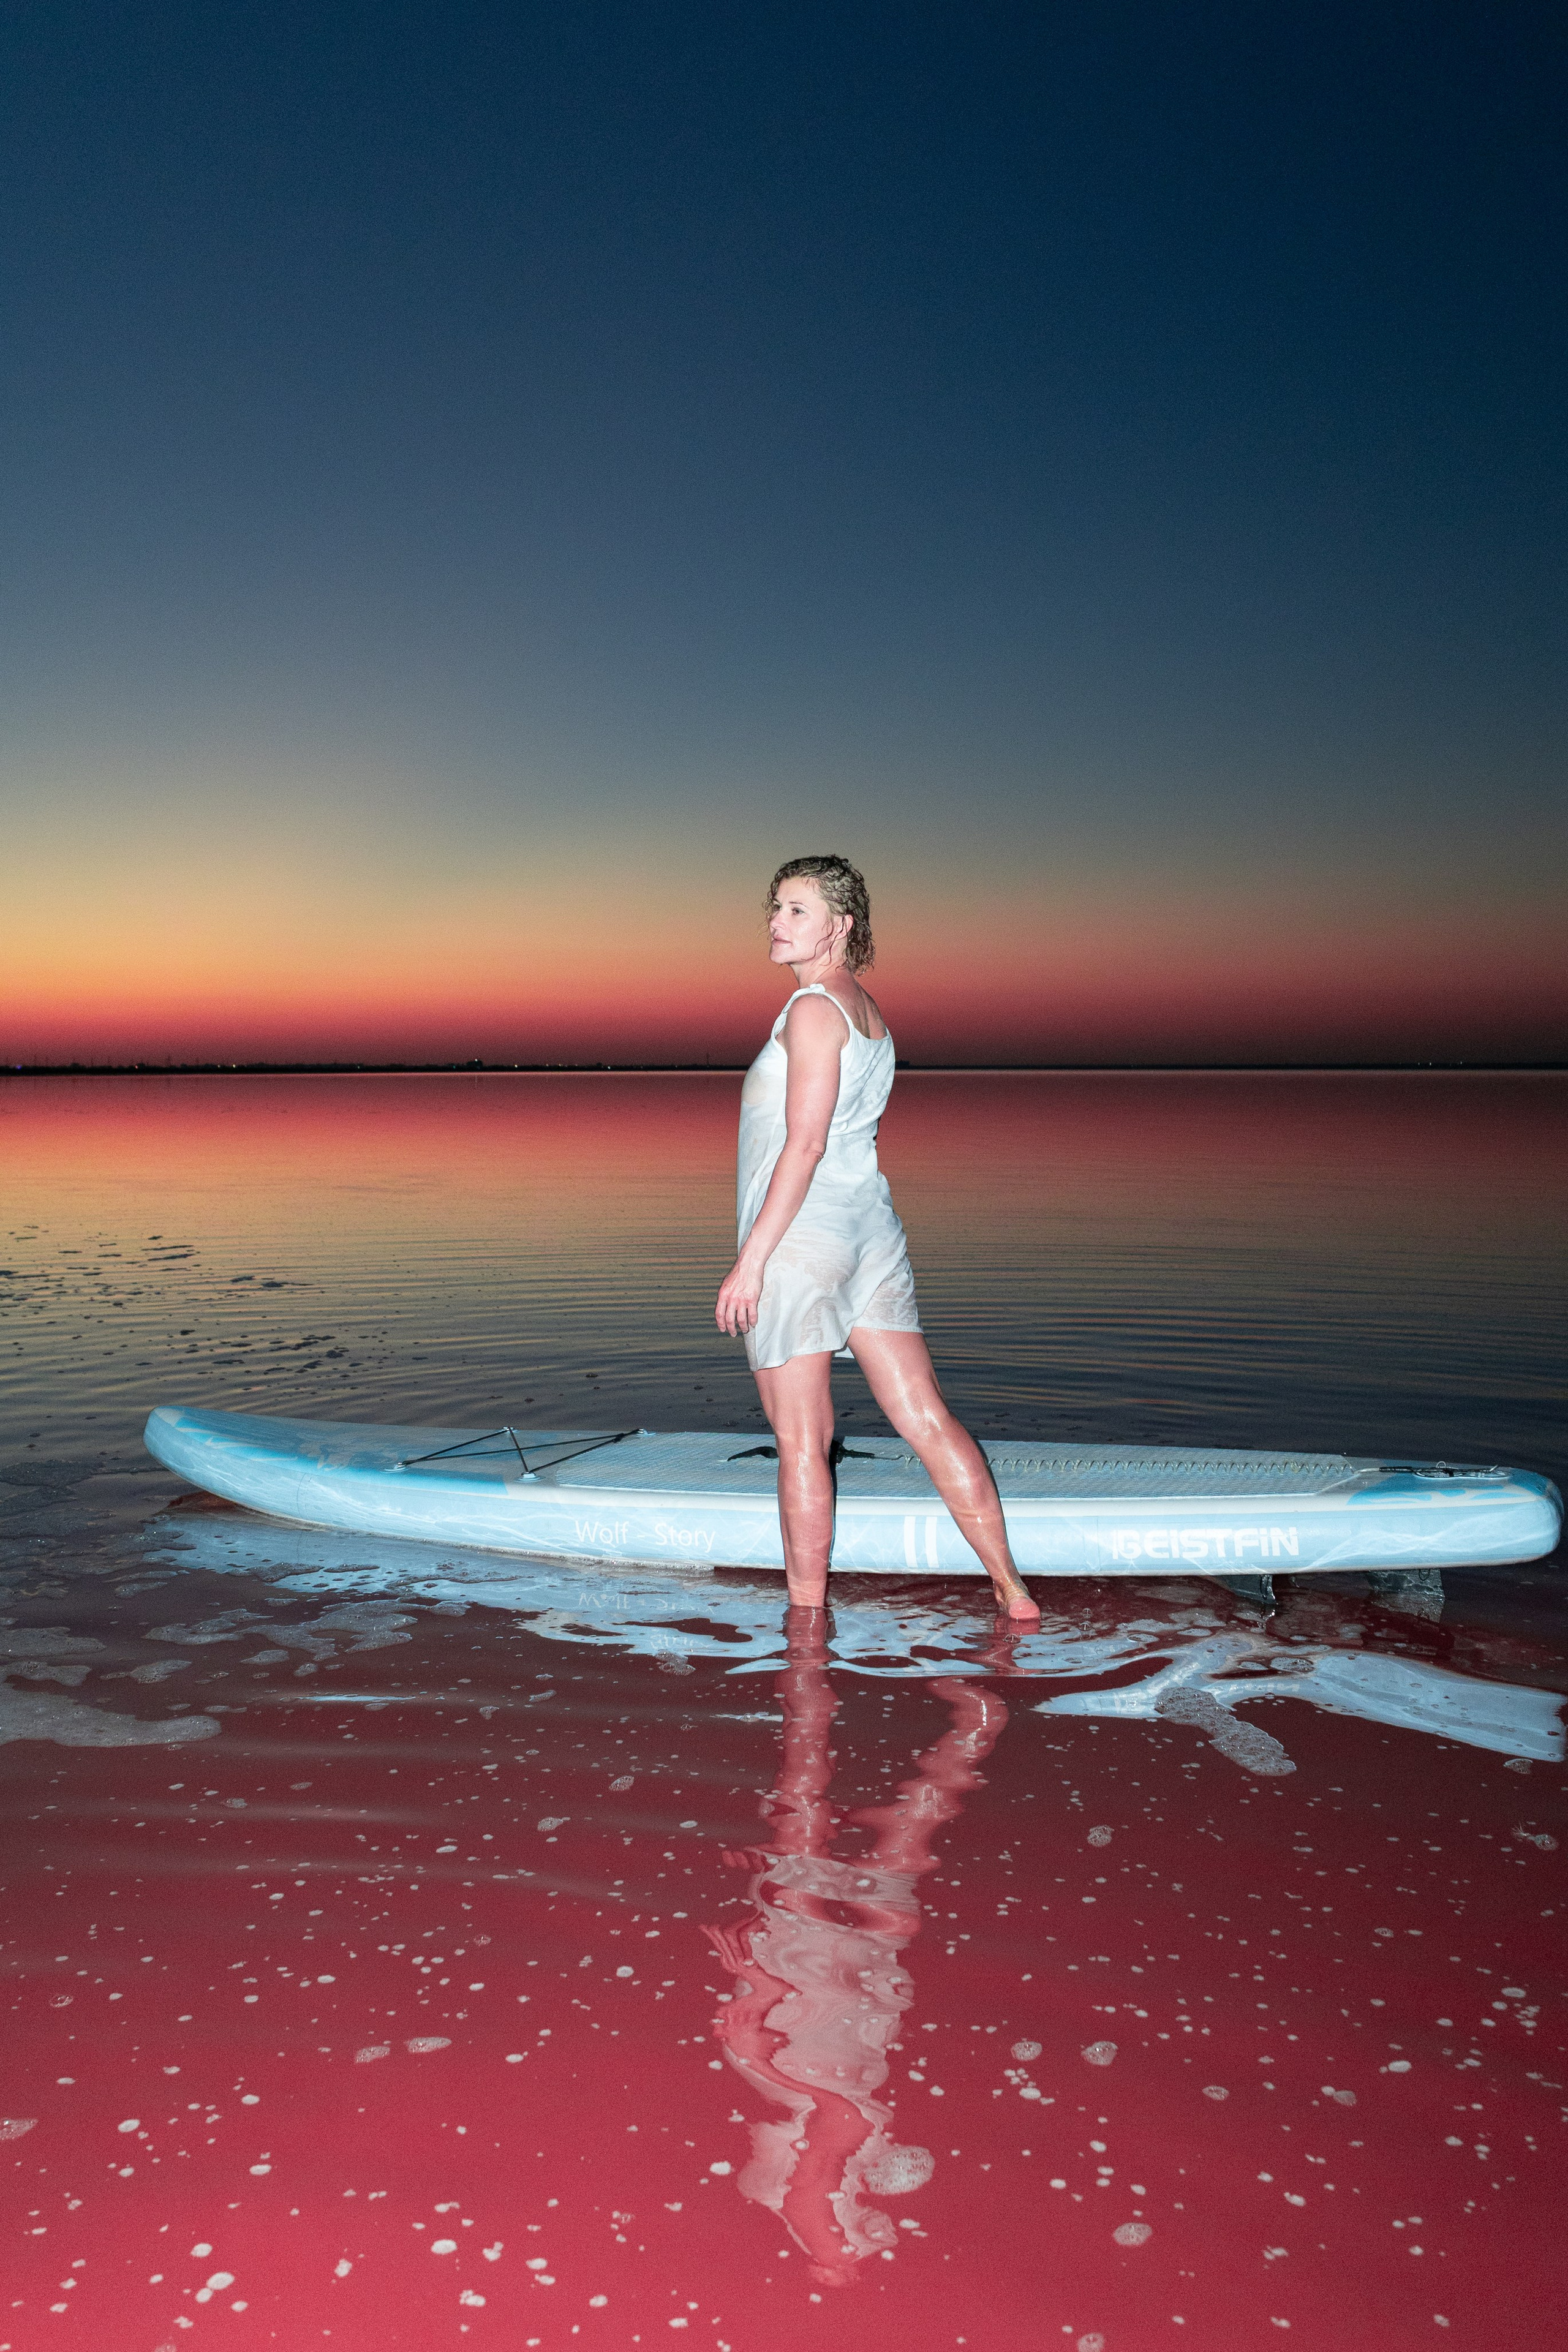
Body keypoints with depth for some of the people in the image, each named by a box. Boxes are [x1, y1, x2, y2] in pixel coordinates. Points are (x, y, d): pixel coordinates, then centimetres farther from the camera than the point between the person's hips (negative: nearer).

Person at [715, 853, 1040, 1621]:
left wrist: (749, 1260, -17)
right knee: (926, 1417, 9)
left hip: (800, 1234, -9)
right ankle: (1011, 1589, 13)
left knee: (801, 1441, 0)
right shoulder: (868, 1012, 17)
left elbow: (804, 1145, -17)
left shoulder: (813, 1008, -11)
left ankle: (806, 1622, 10)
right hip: (870, 1224, 9)